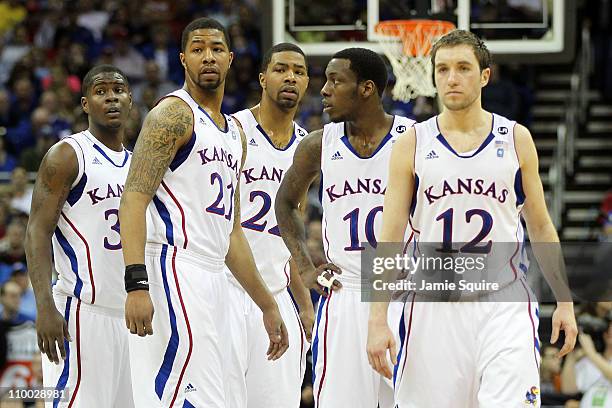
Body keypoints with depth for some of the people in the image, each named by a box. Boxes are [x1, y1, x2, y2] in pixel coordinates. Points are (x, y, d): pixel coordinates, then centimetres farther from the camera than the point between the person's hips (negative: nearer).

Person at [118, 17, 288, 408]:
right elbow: (134, 200, -15)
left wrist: (267, 305, 26)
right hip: (174, 269, -9)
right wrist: (137, 284, -27)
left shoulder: (234, 132, 22)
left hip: (212, 279, 9)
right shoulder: (173, 114, -5)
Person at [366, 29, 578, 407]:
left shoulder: (516, 139, 7)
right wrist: (378, 319, -6)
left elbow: (541, 227, 13)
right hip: (434, 303, 0)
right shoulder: (413, 143, 4)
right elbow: (390, 236, 1)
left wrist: (565, 300, 9)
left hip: (505, 303, 0)